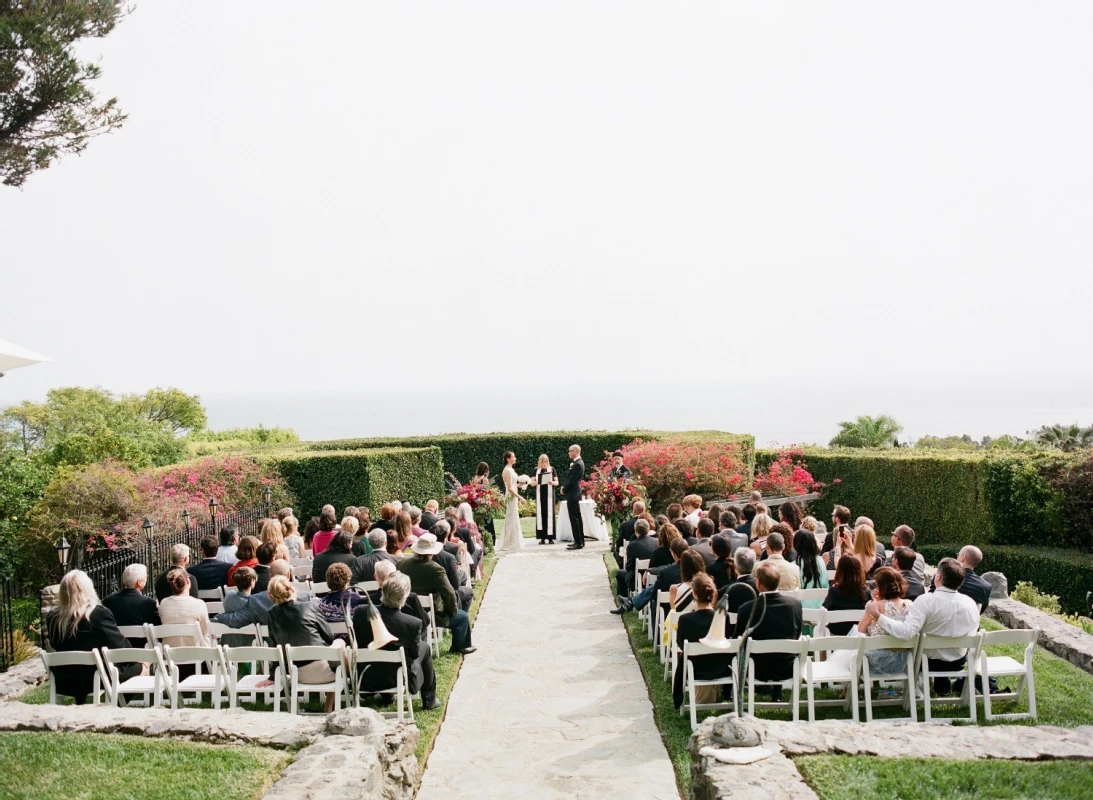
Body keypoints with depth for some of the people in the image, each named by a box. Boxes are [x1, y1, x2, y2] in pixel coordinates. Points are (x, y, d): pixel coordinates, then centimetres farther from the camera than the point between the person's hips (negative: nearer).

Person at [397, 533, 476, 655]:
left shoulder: (402, 563, -7)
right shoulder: (435, 569, -25)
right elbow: (449, 593, -24)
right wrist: (453, 610, -5)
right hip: (431, 615, -7)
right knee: (462, 617, 19)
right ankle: (459, 646, 33)